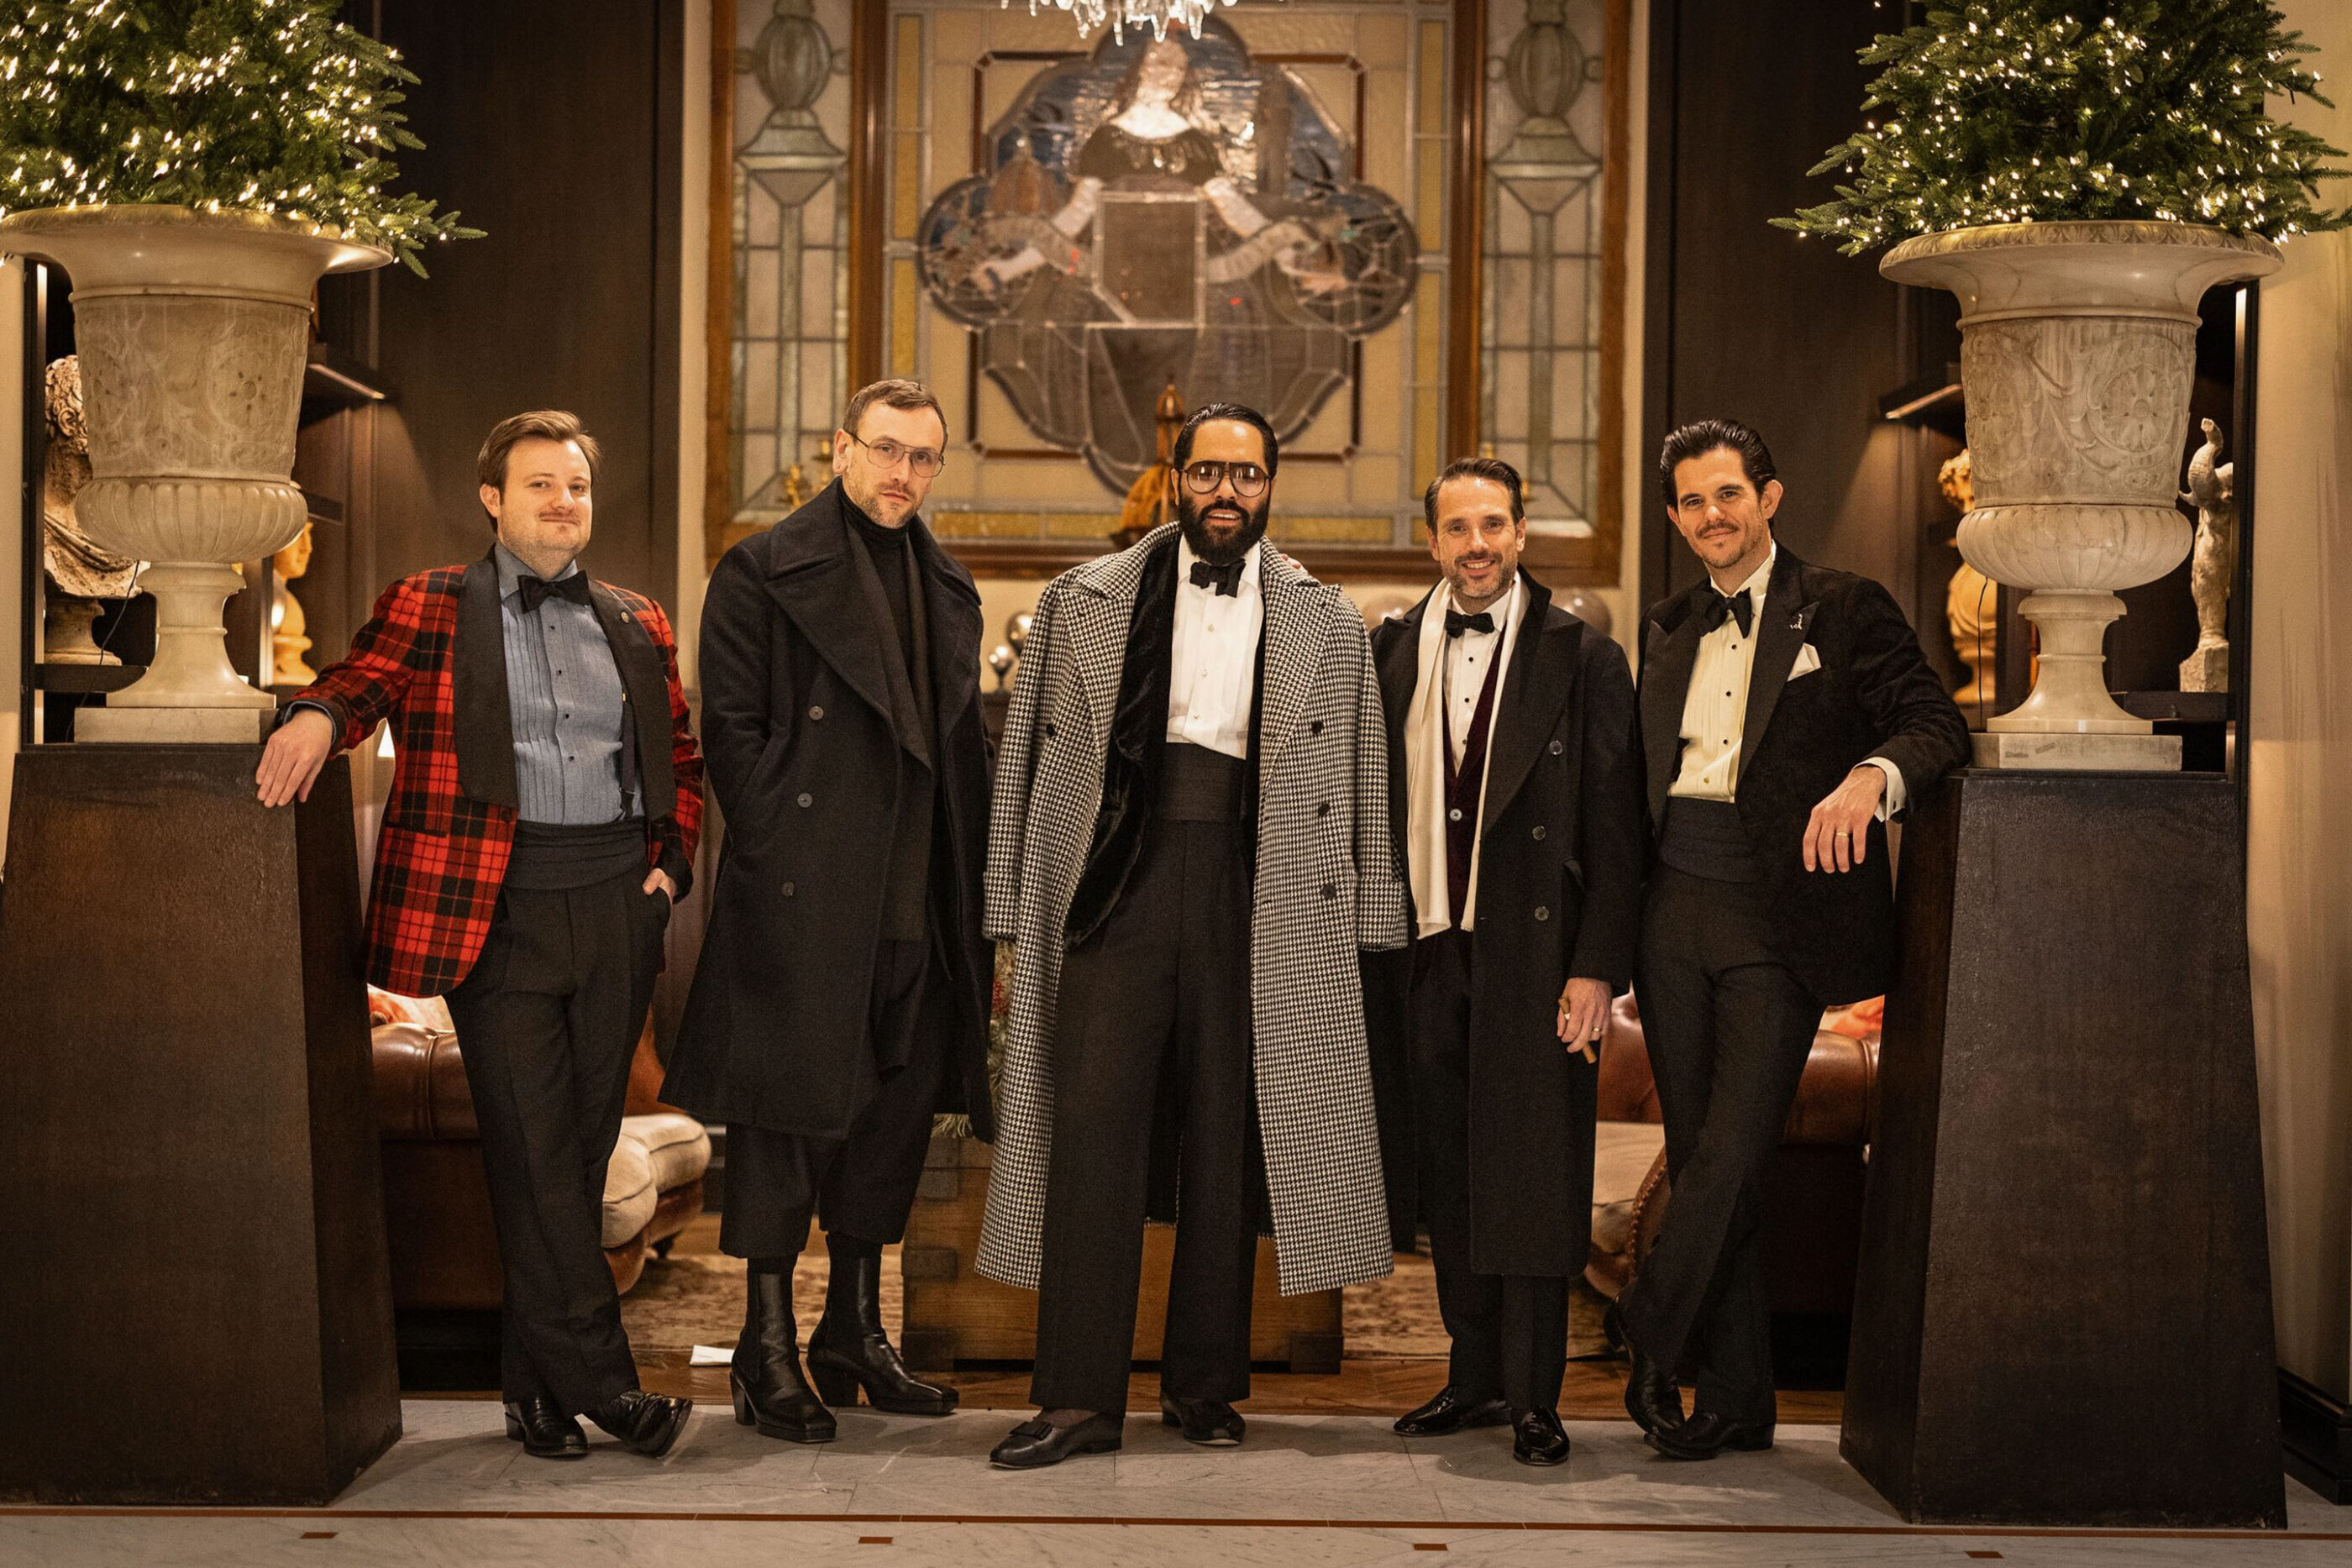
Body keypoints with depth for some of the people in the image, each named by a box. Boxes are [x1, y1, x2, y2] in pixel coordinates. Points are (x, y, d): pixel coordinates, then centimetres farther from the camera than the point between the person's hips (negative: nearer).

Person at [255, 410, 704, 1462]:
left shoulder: (636, 626, 17)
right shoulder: (430, 608, 8)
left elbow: (681, 759, 21)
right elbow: (365, 677, -3)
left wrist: (671, 863, 9)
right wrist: (317, 714, -25)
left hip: (615, 903, 4)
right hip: (498, 909, -4)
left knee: (583, 1144, 7)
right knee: (533, 1148, -6)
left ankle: (534, 1380, 17)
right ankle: (596, 1377, -1)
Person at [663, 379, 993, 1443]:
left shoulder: (948, 590, 17)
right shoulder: (764, 573, -2)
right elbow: (731, 728, -7)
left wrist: (969, 874, 10)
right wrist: (784, 853, -13)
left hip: (918, 909, 6)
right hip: (802, 903, -6)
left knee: (897, 1110, 10)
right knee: (787, 1115, -1)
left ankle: (854, 1336, 24)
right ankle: (766, 1354, 11)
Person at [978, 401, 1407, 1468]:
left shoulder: (1326, 627, 11)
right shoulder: (1083, 602, 9)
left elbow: (1364, 789, 9)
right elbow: (1029, 761, 8)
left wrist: (1366, 936, 3)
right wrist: (1018, 917, 3)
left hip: (1256, 904, 1)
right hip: (1119, 890, -1)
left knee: (1227, 1142, 6)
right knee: (1094, 1131, -6)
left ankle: (1204, 1386, 19)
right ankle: (1078, 1398, 0)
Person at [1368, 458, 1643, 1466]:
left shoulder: (1583, 658, -2)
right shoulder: (1391, 651, 9)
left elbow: (1615, 826, -4)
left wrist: (1598, 967, -10)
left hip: (1533, 951, -4)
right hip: (1429, 948, 4)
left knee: (1531, 1175, 0)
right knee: (1447, 1174, 10)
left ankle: (1534, 1400, 9)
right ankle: (1476, 1376, 23)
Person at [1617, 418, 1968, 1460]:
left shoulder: (1845, 610, 2)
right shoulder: (1667, 631, 17)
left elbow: (1938, 724, -7)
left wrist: (1868, 778, -29)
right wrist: (1619, 925, 6)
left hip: (1777, 917, -5)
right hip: (1675, 911, 5)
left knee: (1734, 1149, -12)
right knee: (1699, 1157, 6)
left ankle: (1649, 1342, 4)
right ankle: (1735, 1399, 15)